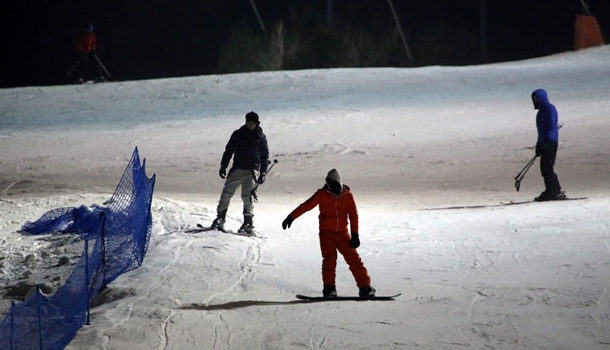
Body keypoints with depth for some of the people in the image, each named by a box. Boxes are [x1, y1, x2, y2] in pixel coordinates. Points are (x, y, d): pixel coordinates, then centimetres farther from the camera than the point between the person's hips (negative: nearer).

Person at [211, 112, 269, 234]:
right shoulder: (238, 134, 8)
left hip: (252, 170, -2)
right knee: (227, 192, -7)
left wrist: (263, 173, 3)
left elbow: (265, 155, 9)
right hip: (237, 168, 2)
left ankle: (248, 223, -6)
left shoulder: (261, 137, 5)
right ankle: (220, 218, -3)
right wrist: (223, 166, 7)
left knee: (247, 196, -10)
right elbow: (228, 150, 12)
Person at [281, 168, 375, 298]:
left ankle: (365, 287, -1)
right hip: (326, 232, -1)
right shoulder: (322, 194, -2)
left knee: (354, 259, -3)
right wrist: (291, 217, -10)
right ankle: (329, 288, -12)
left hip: (342, 233, 1)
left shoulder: (347, 195, 0)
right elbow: (306, 205, -4)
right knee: (329, 259, -15)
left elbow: (353, 215, 1)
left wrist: (355, 235, -5)